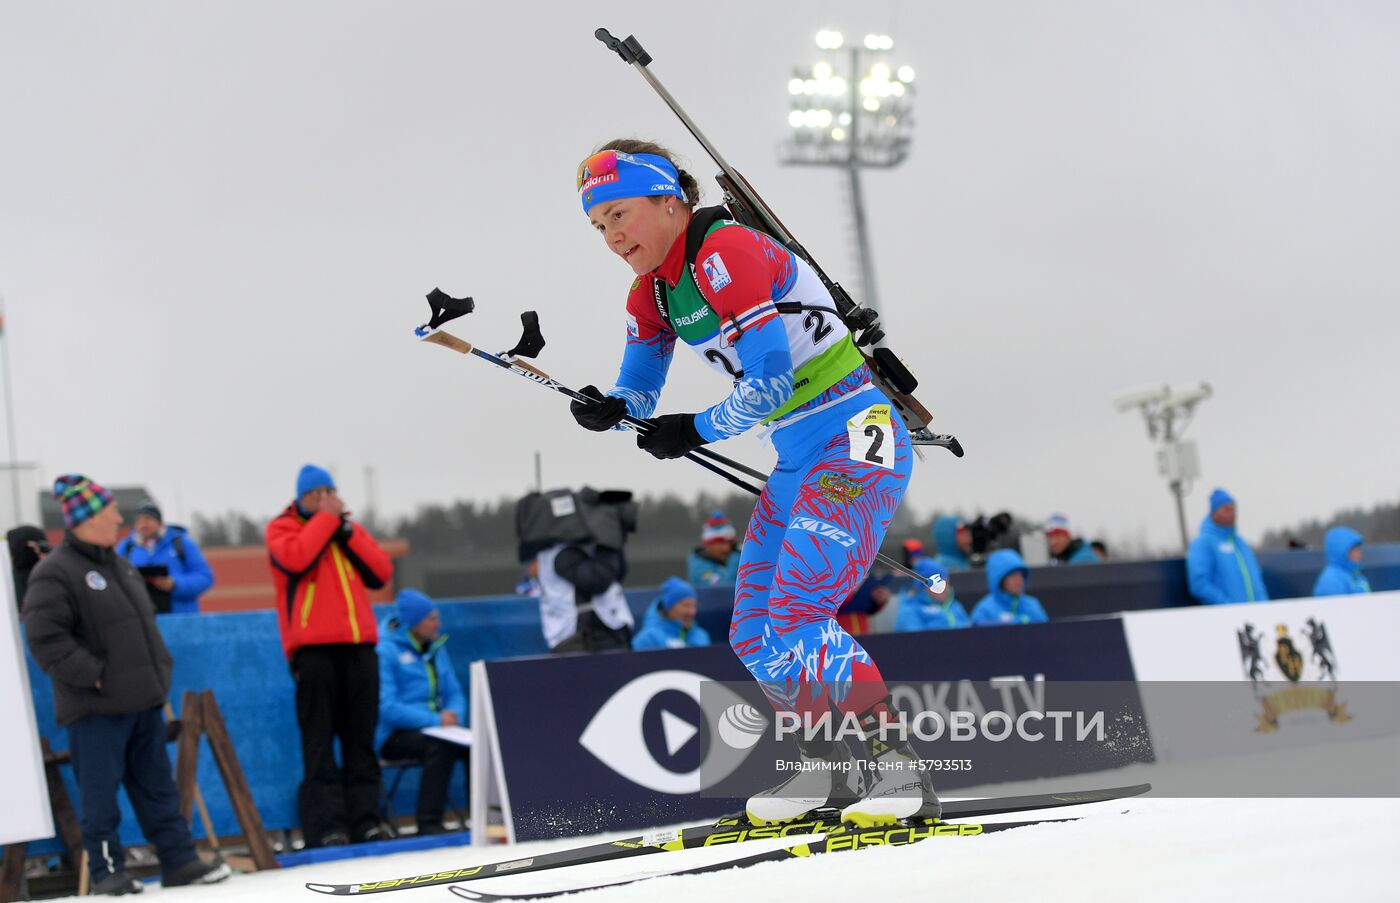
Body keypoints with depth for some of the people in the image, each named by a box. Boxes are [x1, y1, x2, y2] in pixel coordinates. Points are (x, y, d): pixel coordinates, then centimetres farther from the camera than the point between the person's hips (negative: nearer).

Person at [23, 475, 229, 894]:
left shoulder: (119, 566, 16)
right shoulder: (55, 574, -12)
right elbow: (45, 638, -20)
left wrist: (159, 673, 16)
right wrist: (92, 675, -19)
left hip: (143, 701, 8)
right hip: (96, 708, -8)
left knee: (157, 786, 11)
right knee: (100, 791, -1)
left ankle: (179, 861, 15)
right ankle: (107, 870, 7)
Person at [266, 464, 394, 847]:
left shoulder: (348, 528, 21)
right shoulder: (282, 528, 7)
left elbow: (381, 573, 7)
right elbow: (295, 558, -16)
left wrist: (348, 530, 0)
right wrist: (326, 518, -6)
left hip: (358, 646, 5)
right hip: (312, 647, -5)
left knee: (361, 739, 4)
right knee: (319, 742, -7)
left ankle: (364, 818, 7)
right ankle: (326, 825, -9)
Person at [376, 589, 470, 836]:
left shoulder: (435, 649, 13)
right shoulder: (386, 651, -9)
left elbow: (455, 693, 16)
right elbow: (387, 708, -17)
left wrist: (453, 714, -9)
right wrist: (435, 720, -23)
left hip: (436, 728, 6)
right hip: (394, 736, -6)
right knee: (440, 745, -35)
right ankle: (428, 823, -30)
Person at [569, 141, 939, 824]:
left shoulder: (725, 254, -18)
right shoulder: (653, 289, 11)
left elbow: (769, 383, -22)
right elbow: (639, 390, 16)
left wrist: (694, 432, -12)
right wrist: (608, 409, -6)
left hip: (856, 442, -10)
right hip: (800, 460, 10)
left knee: (793, 621, -20)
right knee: (754, 635, 9)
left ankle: (900, 769, -14)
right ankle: (826, 771, 24)